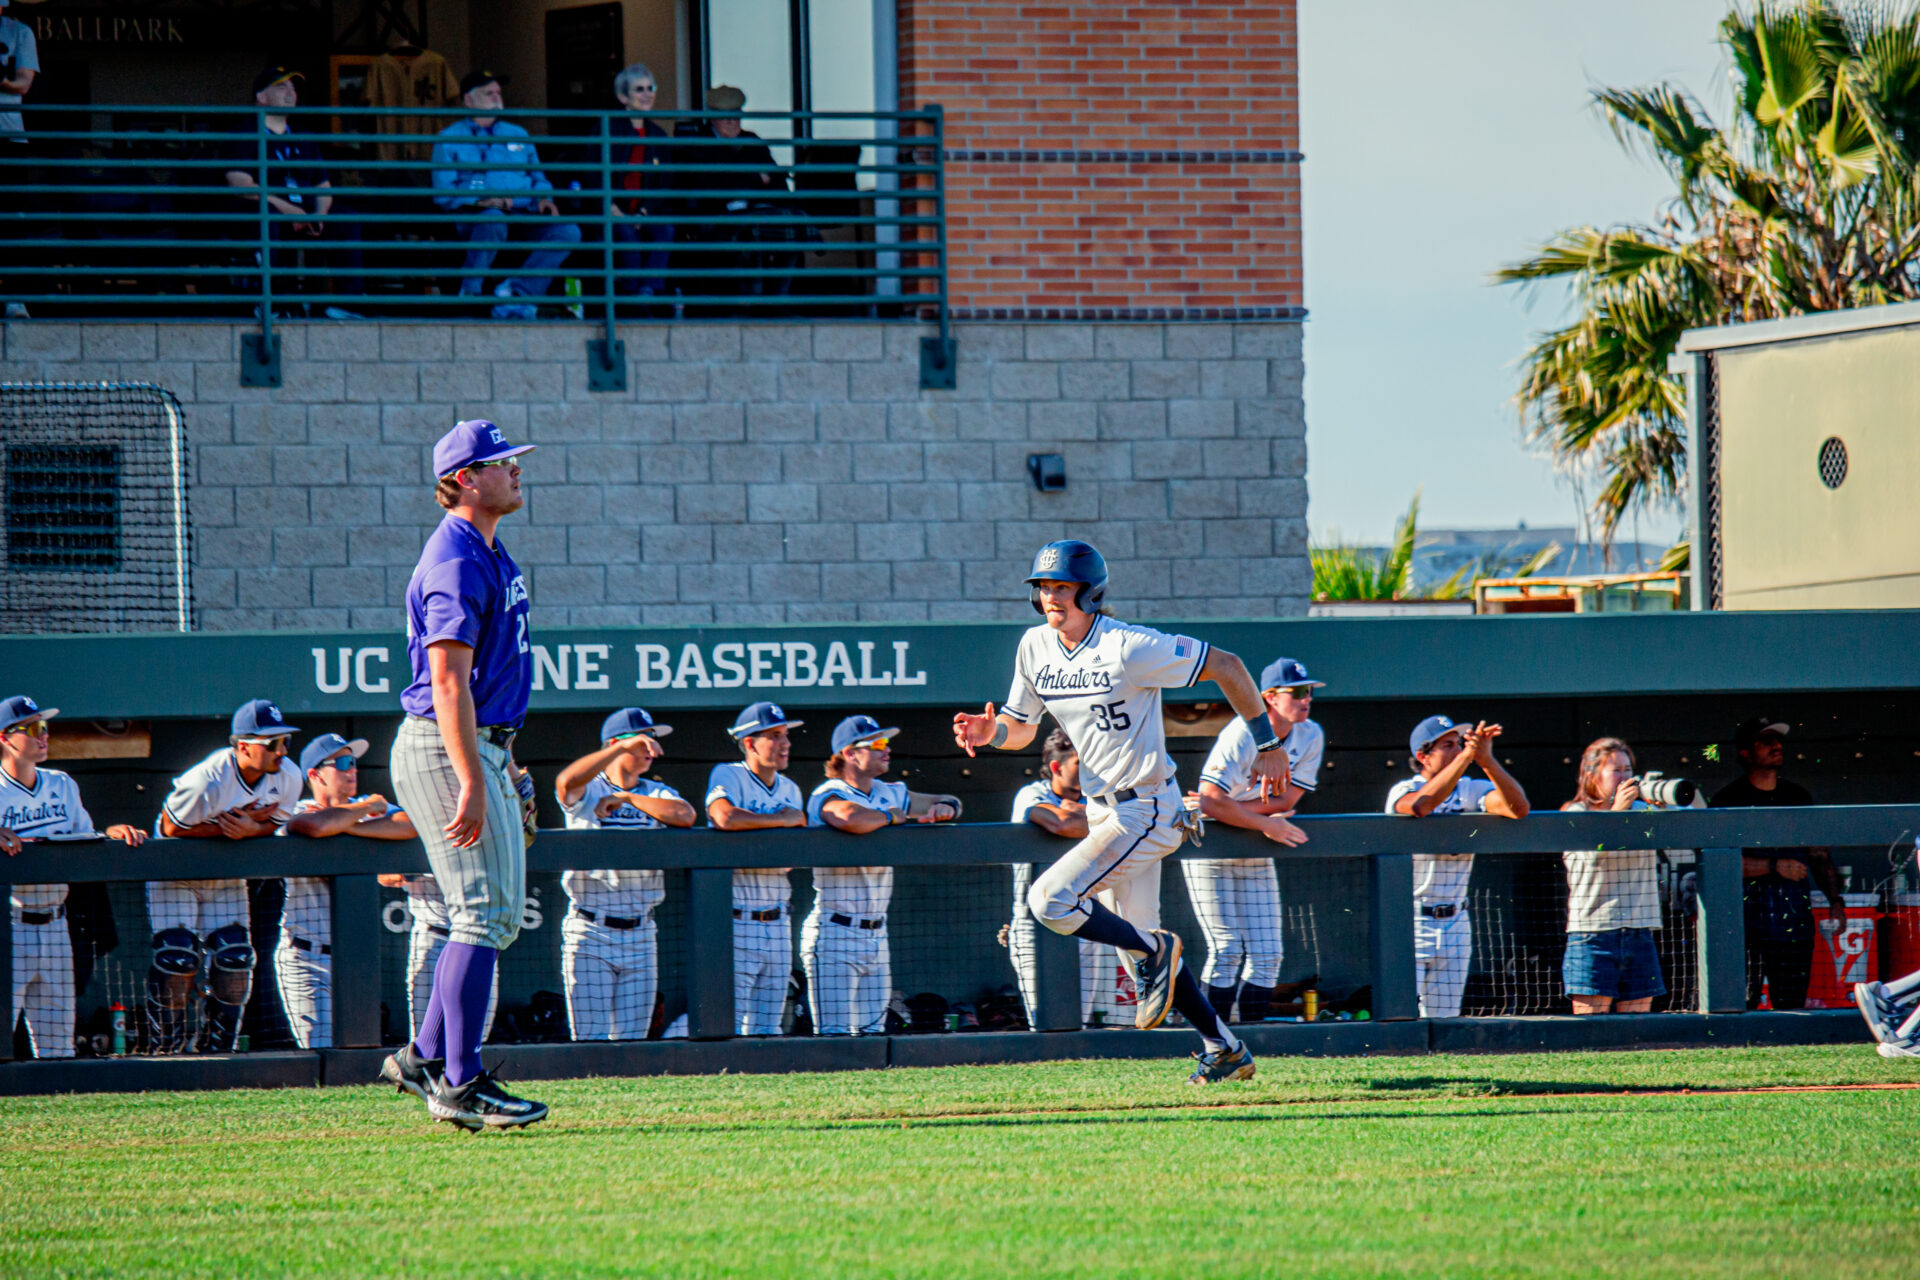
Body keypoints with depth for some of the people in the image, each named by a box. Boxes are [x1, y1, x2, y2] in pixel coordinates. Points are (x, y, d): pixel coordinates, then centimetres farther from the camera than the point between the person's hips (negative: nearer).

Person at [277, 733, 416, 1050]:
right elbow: (316, 826, -31)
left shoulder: (371, 806, 10)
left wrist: (350, 826, -17)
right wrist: (365, 809, -13)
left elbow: (409, 826, -10)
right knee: (321, 1055, -14)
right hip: (307, 960, -5)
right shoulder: (296, 813, -6)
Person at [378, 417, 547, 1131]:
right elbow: (447, 678, -23)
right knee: (485, 914, -11)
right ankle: (460, 1084, -9)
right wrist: (472, 783, -27)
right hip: (446, 751, -10)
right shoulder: (455, 561, -16)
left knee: (496, 914, 12)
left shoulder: (488, 555, 16)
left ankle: (426, 1058, 18)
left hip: (483, 747, 10)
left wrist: (504, 766, 23)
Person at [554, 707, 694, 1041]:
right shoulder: (586, 792, 0)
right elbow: (566, 782, -24)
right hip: (590, 934, -4)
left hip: (640, 935, 4)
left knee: (632, 1039, 3)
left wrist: (625, 799, -9)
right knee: (591, 1038, -8)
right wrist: (624, 747, -28)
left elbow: (685, 815, -9)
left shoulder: (656, 794, 12)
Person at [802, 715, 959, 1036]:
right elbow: (851, 818, -35)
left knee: (872, 1032, 8)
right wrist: (892, 816, -14)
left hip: (876, 935, 8)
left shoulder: (890, 794, 13)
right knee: (834, 1034, -11)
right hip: (834, 934, -8)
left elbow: (950, 803, 24)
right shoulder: (829, 796, -10)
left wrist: (944, 809, -1)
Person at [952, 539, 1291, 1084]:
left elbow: (1225, 665, -14)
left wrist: (1268, 744, -10)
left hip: (1147, 810, -9)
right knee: (1135, 934, 13)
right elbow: (1020, 727, 14)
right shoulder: (1036, 648, 3)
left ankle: (1153, 953, 1)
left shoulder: (1129, 648, -19)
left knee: (1051, 900, -20)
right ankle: (1225, 1050, 23)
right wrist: (990, 731, -11)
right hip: (1103, 813, 9)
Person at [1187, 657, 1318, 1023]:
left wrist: (1232, 807, -16)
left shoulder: (1310, 737, -3)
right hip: (1209, 850, -6)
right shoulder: (1242, 736, -22)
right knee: (1226, 950, -12)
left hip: (1257, 855, 6)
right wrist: (1264, 823, -25)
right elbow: (1211, 802, -29)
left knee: (1267, 954, -1)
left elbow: (1286, 800, -8)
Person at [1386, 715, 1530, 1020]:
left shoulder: (1472, 791, 4)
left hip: (1455, 924, 4)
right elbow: (1420, 805, -32)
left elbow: (1518, 808, -14)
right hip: (1407, 923, -4)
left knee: (1444, 1018, 5)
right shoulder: (1404, 790, -7)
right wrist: (1467, 756, -35)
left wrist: (1487, 760, -26)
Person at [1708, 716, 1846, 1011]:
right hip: (1746, 927, -4)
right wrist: (1775, 867, -14)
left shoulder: (1799, 797, 15)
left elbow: (1820, 857, 19)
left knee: (1793, 1009, 4)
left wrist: (1836, 901, 7)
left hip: (1795, 923, 4)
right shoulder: (1727, 801, 0)